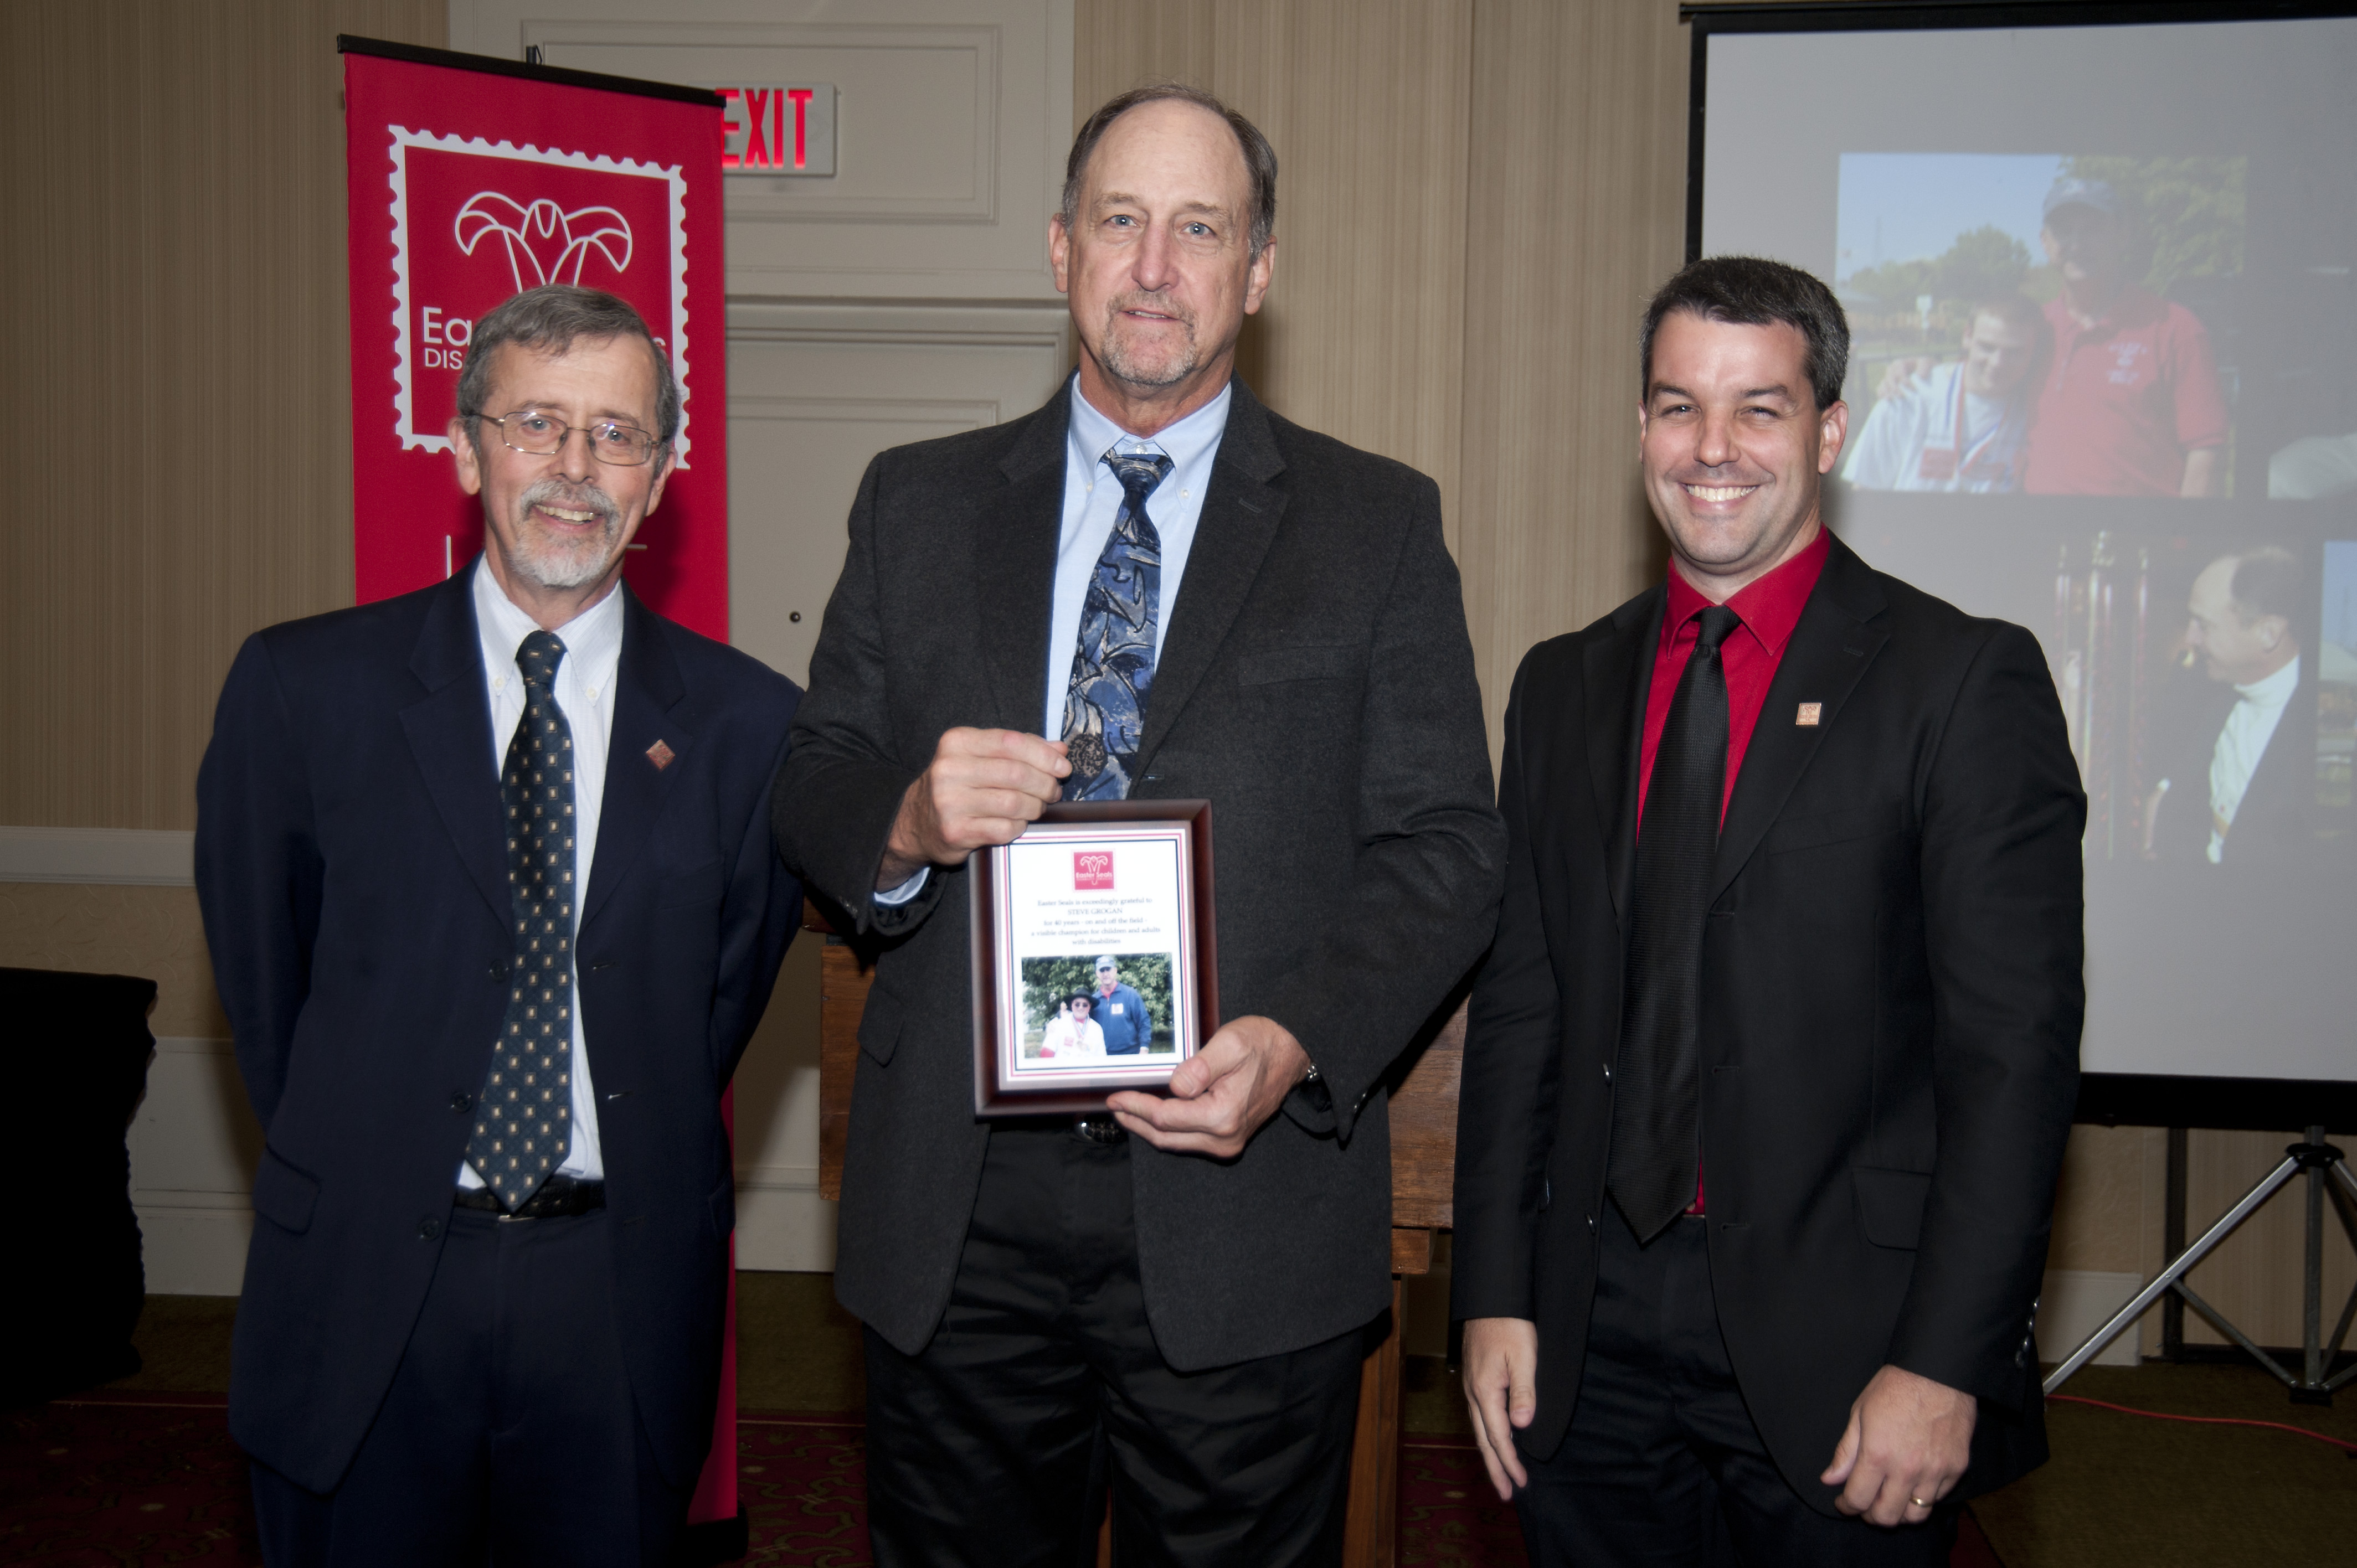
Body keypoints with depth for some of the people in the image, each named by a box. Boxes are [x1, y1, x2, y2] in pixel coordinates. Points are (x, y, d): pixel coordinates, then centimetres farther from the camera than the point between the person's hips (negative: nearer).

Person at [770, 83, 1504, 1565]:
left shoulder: (1380, 524, 3)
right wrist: (907, 823, -14)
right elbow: (812, 790, 9)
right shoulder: (918, 503, 8)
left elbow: (1448, 847, -1)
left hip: (1243, 1211, -1)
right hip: (958, 1218, 2)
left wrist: (1297, 1044, -17)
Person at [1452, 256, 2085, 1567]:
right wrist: (1498, 1293, 4)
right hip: (1594, 1338, 4)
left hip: (1839, 1352, -3)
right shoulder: (1564, 687, 9)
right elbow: (1520, 1006, 9)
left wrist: (1946, 1365, -14)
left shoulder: (1968, 681, -5)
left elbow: (2015, 1051, -9)